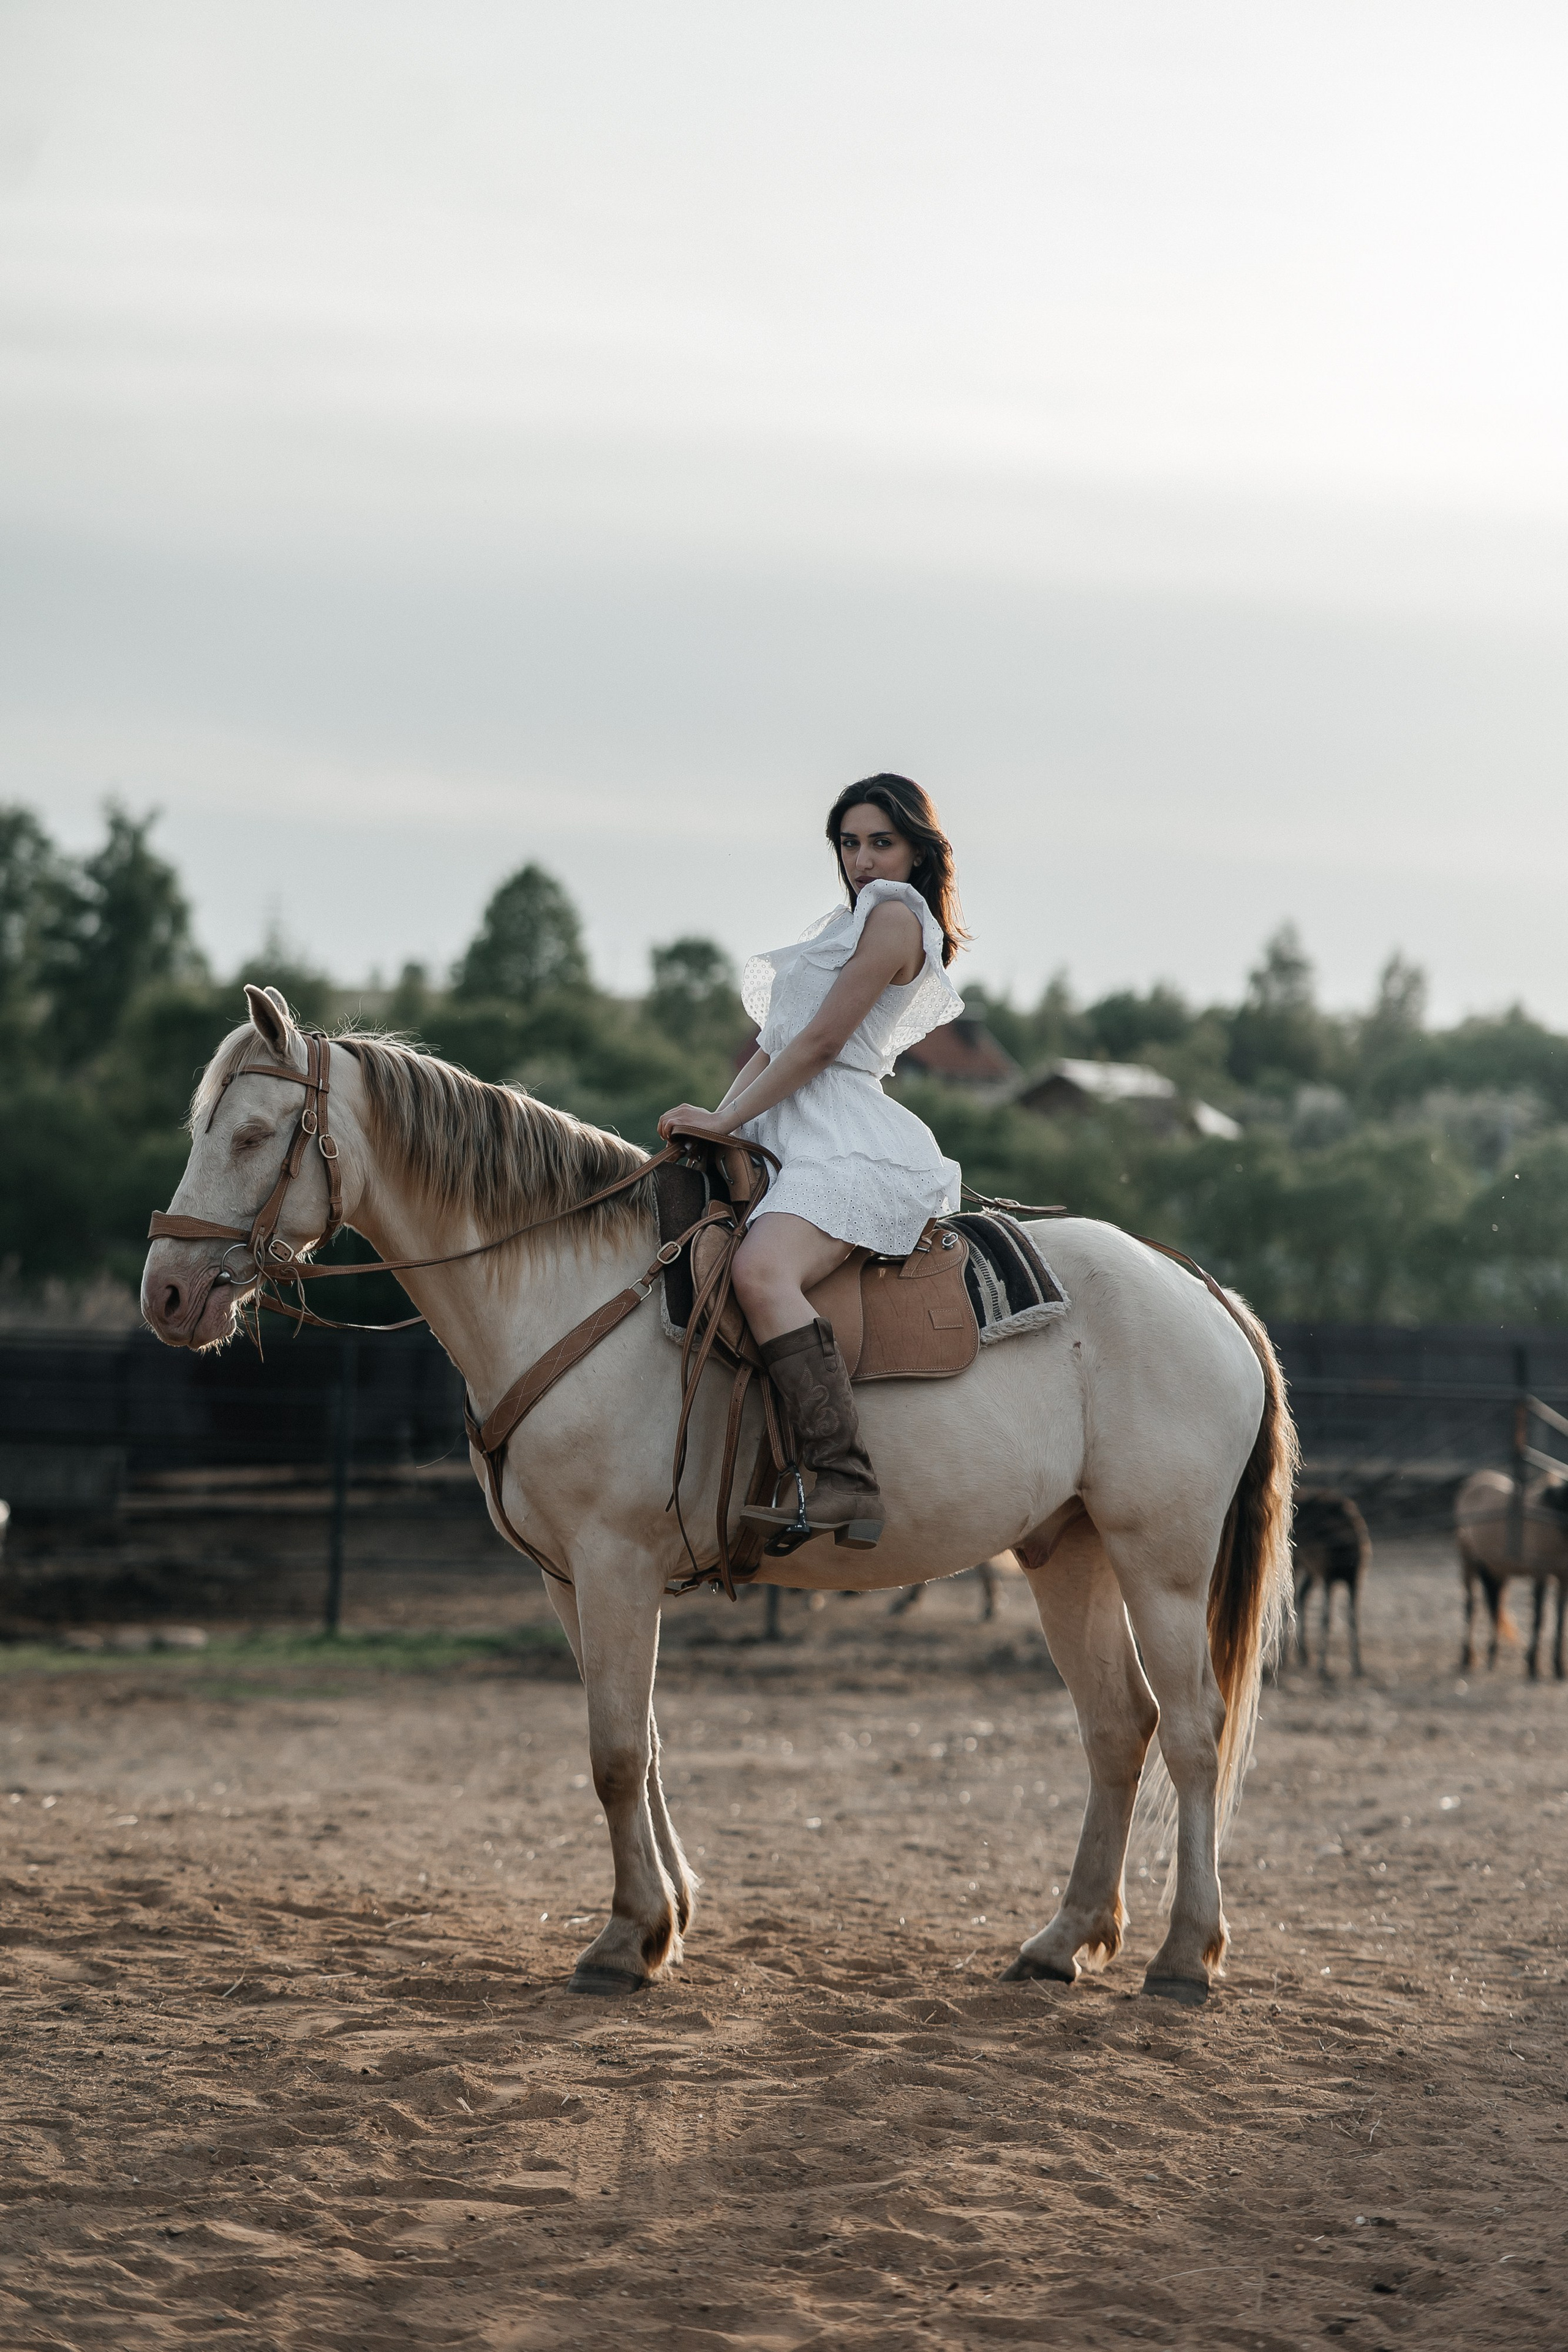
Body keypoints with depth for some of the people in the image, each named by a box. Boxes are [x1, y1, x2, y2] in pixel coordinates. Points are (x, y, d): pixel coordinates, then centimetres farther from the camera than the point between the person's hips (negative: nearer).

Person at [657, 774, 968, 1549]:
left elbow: (821, 1043, -9)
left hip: (847, 1141, -11)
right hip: (793, 1137, 11)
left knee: (760, 1273, -36)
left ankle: (845, 1483, -45)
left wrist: (727, 1120, -9)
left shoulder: (894, 917, -2)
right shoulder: (847, 925, 29)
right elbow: (776, 1043, 25)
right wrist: (714, 1122, 11)